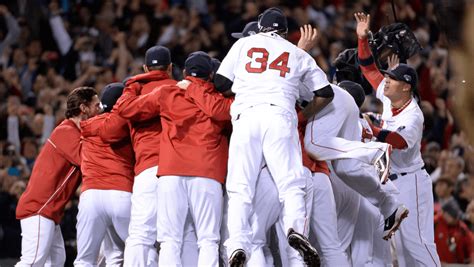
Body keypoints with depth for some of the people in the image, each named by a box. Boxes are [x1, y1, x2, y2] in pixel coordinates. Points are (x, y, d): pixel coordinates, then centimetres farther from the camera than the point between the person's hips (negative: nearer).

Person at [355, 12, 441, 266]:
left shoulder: (413, 117, -22)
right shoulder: (389, 97, 0)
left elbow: (398, 141, -40)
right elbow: (369, 68, 8)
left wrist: (371, 130, -50)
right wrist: (362, 37, -1)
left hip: (410, 181, -9)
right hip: (393, 181, 9)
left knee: (416, 240, -12)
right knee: (402, 243, 10)